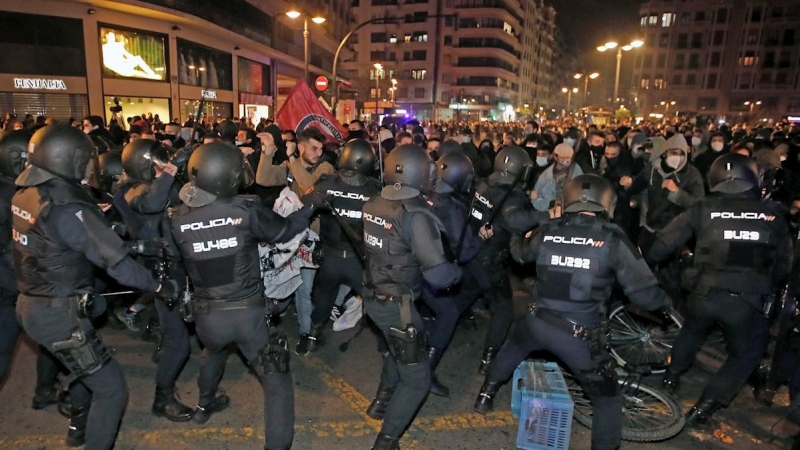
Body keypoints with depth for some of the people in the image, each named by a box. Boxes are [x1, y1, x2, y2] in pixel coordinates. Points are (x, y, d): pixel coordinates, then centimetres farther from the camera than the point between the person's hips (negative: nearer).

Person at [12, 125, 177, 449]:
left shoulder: (24, 195, 2)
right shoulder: (66, 207, -25)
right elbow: (116, 260, -26)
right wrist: (158, 286, -15)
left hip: (31, 304, 10)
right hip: (58, 314, -10)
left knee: (88, 368, 31)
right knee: (111, 388, 0)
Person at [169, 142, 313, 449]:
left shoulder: (178, 218, -5)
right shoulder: (246, 209, -15)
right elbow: (285, 230, -1)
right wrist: (309, 205, 16)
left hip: (207, 314, 5)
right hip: (248, 311, -4)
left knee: (213, 353, 39)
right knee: (277, 381, 9)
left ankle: (205, 406, 60)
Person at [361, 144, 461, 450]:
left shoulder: (373, 205, -2)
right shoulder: (415, 215, -25)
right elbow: (437, 274, -25)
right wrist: (457, 271, -5)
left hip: (372, 297, 8)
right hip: (396, 305, -8)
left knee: (399, 351, 34)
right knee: (417, 378, 9)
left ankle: (382, 401, 48)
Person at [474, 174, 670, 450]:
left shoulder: (547, 232, 0)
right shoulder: (613, 240, -10)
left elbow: (520, 254, 22)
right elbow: (644, 293, -9)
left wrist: (516, 237, 45)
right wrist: (664, 302, 14)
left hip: (537, 323, 4)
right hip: (580, 337, -3)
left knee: (511, 350, 36)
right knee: (607, 398, 20)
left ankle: (485, 396, 51)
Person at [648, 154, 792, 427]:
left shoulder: (704, 209, 0)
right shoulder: (773, 215, 4)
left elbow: (665, 242, 1)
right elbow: (784, 263, 12)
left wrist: (645, 262, 19)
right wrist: (771, 290, 29)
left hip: (706, 294, 1)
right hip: (748, 302, -1)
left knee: (692, 330, 31)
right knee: (746, 353, 22)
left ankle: (671, 376, 45)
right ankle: (704, 407, 15)